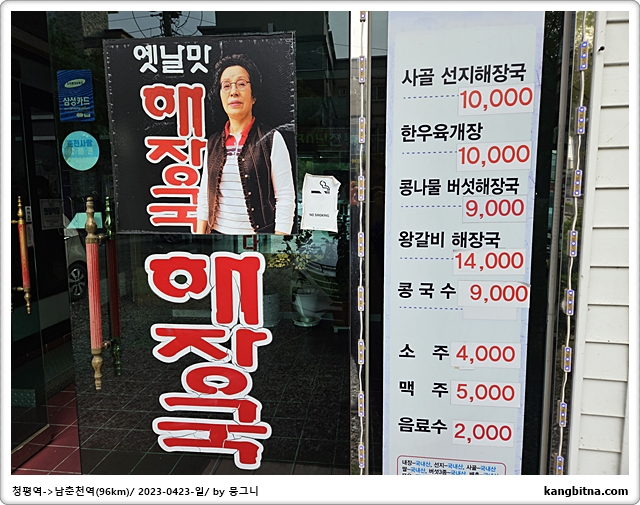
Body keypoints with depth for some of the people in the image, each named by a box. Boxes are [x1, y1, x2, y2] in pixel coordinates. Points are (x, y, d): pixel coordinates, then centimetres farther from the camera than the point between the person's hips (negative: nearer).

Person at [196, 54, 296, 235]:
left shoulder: (271, 139, -7)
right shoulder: (213, 143, 6)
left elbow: (285, 198, -11)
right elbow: (204, 194, 8)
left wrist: (281, 233, -17)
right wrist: (200, 232, 2)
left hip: (259, 230, -4)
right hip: (218, 230, 4)